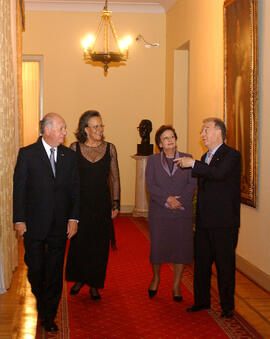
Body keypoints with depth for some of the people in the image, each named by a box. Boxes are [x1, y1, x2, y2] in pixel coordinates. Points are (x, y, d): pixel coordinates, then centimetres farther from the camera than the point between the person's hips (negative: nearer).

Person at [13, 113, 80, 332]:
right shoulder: (27, 154, -4)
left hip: (60, 224, 2)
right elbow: (19, 188, -3)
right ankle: (41, 304, 36)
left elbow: (75, 189, 7)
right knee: (35, 268, 8)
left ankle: (49, 316, 18)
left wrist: (73, 218, 0)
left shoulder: (69, 156, 5)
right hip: (34, 224, -2)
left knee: (55, 271, 6)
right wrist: (19, 219, -7)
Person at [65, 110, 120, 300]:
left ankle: (94, 284, 22)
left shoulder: (109, 148, 2)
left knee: (100, 246, 6)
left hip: (102, 204, 1)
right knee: (79, 243, 5)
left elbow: (115, 178, 6)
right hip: (80, 203, -1)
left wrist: (116, 204, 1)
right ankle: (79, 279, 28)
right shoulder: (75, 148, -1)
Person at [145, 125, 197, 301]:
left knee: (181, 247, 0)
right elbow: (150, 186, -2)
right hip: (159, 212, 0)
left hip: (182, 212, 1)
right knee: (157, 246, 1)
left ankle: (176, 286, 15)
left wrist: (179, 201, -12)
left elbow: (192, 184, 0)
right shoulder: (153, 160, 8)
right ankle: (156, 278, 28)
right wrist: (167, 199, -14)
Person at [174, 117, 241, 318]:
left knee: (225, 264, 1)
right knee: (201, 262, 13)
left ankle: (227, 306, 12)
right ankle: (202, 301, 26)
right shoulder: (206, 157, 18)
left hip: (224, 222, -8)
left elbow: (219, 174, -27)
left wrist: (193, 164, -20)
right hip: (204, 222, 8)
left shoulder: (231, 155, -9)